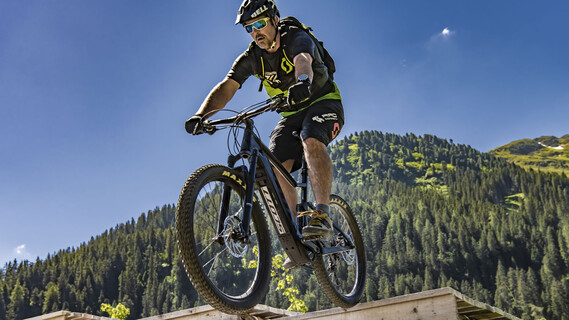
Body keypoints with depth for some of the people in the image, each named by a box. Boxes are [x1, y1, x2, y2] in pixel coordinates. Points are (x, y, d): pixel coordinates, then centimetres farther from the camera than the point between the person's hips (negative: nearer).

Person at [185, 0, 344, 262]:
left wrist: (303, 82, -69)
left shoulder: (297, 38, -20)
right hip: (292, 114, 5)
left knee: (311, 140, -37)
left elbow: (303, 61, -44)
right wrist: (201, 115, -35)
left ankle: (322, 215, -35)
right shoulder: (251, 58, -7)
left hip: (323, 103, -5)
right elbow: (226, 87, -18)